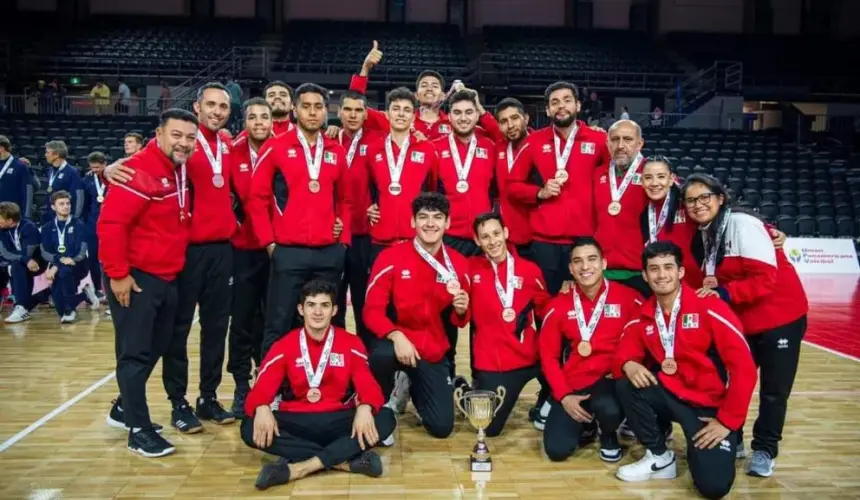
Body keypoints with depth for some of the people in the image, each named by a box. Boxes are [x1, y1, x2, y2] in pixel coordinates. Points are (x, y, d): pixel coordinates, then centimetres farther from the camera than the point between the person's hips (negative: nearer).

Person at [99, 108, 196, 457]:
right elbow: (110, 223, -23)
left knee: (155, 349, 18)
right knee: (135, 353, 0)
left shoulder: (180, 170, 9)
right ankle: (139, 429, 10)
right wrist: (117, 274, -21)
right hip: (136, 278, -9)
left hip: (168, 278, 9)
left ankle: (124, 409, 35)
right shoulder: (139, 171, -18)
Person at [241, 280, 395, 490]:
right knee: (250, 429, -28)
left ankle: (300, 467, -32)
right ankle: (348, 461, -30)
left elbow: (367, 384, -8)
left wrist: (364, 408, -32)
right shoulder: (284, 346, 2)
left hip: (338, 421, 0)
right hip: (296, 422, 0)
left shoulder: (351, 344, 2)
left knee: (386, 419, -26)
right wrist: (262, 408, -31)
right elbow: (262, 387, -6)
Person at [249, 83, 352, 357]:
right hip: (289, 252, -3)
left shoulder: (337, 152, 11)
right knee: (279, 326, 1)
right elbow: (257, 198, 0)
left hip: (330, 253, 4)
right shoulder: (276, 148, 0)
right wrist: (269, 242, -4)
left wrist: (344, 238, 10)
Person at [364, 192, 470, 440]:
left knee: (442, 427, -2)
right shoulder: (391, 257, -13)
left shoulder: (458, 264, -3)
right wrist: (396, 336, -32)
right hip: (397, 342, -3)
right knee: (381, 355, -39)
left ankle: (413, 387, 32)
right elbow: (372, 310, -15)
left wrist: (461, 310, -16)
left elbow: (459, 321, 8)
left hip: (433, 351, 3)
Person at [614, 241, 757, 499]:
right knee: (626, 386, -22)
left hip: (711, 406, -4)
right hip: (671, 396, 4)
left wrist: (727, 421, -16)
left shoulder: (709, 307, -17)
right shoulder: (643, 315, -1)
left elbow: (743, 367, -18)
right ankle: (660, 458, -1)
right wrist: (628, 365, -23)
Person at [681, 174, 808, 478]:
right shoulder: (702, 235, 4)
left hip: (780, 317, -6)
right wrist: (707, 283, -11)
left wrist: (724, 292, -30)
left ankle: (765, 450, 21)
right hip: (740, 322, 7)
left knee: (774, 389, 4)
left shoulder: (743, 225, -19)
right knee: (730, 382, 10)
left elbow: (765, 279, -25)